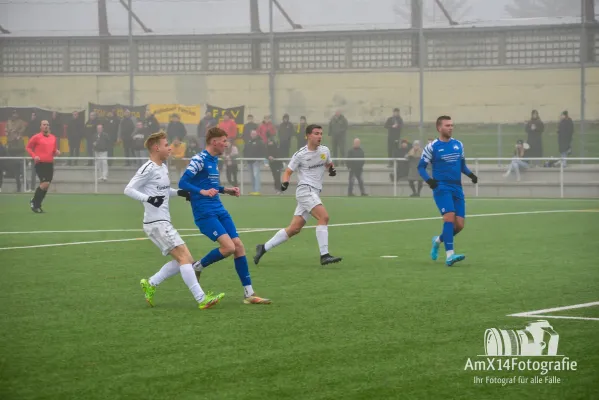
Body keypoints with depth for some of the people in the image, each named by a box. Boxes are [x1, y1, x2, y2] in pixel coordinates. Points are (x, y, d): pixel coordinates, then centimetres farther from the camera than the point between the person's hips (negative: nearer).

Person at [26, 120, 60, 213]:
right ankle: (34, 202, 1)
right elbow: (28, 147, 1)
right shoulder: (36, 137, -3)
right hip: (40, 163, -6)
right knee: (45, 184, -17)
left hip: (50, 164, 6)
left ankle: (37, 205, 19)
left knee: (46, 186, 7)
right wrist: (34, 156, -13)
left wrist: (57, 152, -2)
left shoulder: (53, 138, 12)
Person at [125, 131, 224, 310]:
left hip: (163, 222, 10)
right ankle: (201, 299, -18)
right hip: (155, 223, -10)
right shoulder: (148, 168, -11)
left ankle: (150, 284, 14)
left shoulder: (163, 167, 16)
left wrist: (179, 192, 13)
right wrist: (149, 198, -29)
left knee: (183, 260, 8)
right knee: (184, 256, -15)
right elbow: (128, 189, -15)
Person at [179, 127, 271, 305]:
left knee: (238, 246, 1)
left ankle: (249, 293, 5)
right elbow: (183, 183, -19)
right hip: (204, 213, -9)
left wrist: (225, 190, 19)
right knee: (228, 247, -20)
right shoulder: (199, 160, -12)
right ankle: (197, 267, 5)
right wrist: (203, 192, -33)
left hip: (219, 210, 9)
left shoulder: (214, 160, 16)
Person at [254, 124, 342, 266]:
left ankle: (263, 248, 13)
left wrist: (332, 169, 5)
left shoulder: (325, 151, 10)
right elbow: (288, 171, 0)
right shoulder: (300, 154, -6)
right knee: (324, 217, -24)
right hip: (305, 189, -7)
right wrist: (285, 182, -21)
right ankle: (324, 256, -25)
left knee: (294, 228, 3)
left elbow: (329, 164, 28)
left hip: (314, 193, 7)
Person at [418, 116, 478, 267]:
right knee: (450, 217, -23)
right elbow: (421, 167, 1)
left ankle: (438, 240, 29)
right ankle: (449, 255, -24)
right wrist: (428, 180, -17)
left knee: (459, 225, 0)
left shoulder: (458, 145, 12)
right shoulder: (432, 147, -2)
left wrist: (470, 174, 3)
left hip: (457, 188, 5)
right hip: (442, 188, -5)